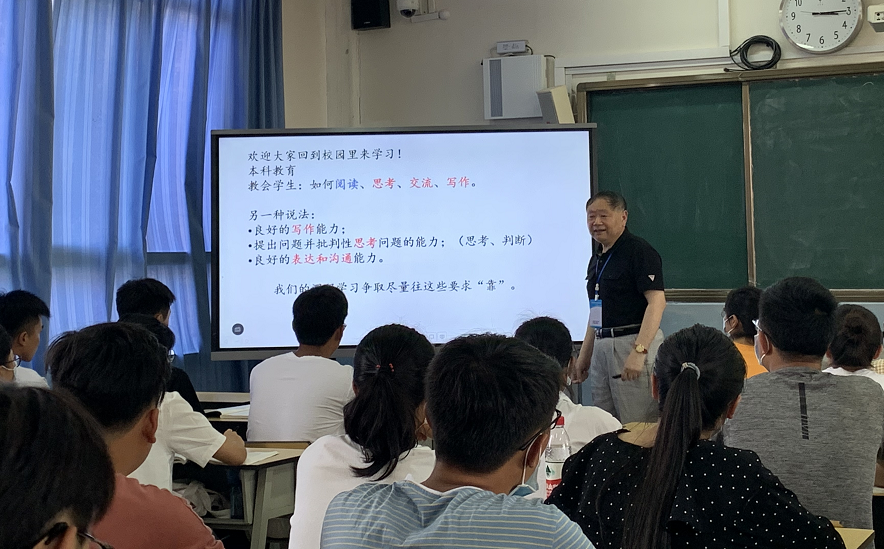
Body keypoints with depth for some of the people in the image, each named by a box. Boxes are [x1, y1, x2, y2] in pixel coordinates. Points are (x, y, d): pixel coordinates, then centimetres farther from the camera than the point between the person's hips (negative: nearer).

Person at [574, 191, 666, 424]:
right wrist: (584, 355, 21)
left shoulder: (639, 252, -9)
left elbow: (657, 301, -18)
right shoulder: (597, 260, 18)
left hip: (635, 343, -9)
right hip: (601, 347, 9)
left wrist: (639, 352, -26)